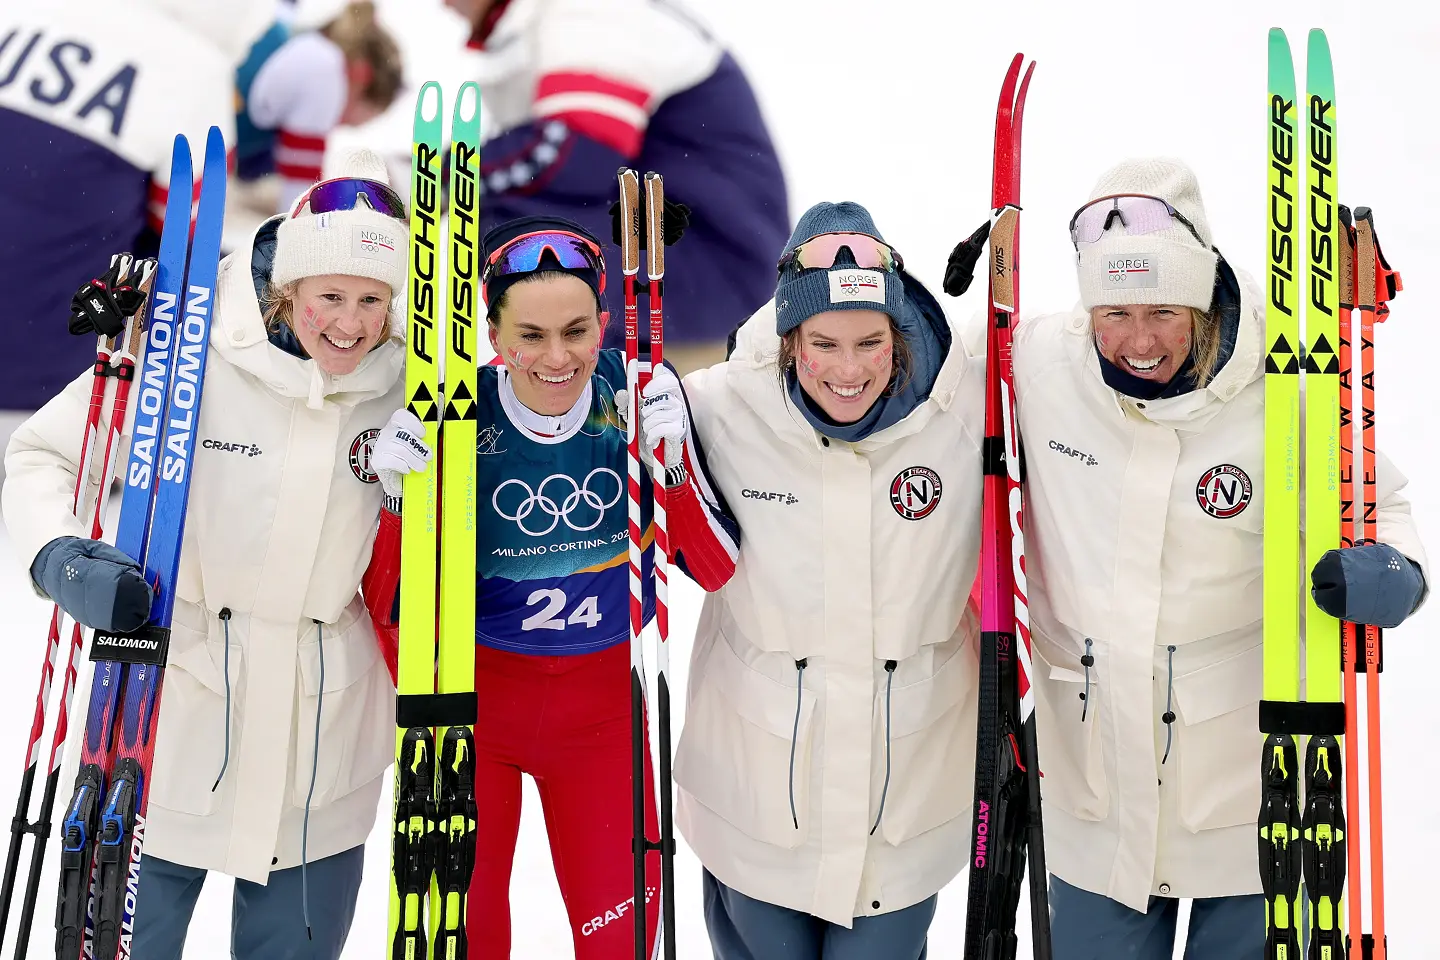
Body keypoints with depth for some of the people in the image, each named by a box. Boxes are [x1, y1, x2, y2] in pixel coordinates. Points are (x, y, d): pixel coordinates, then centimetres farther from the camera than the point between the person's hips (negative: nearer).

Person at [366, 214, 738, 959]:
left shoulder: (632, 397, -12)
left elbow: (716, 566, -11)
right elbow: (390, 601, -11)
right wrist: (395, 491, -28)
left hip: (603, 706, 1)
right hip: (472, 696, -1)